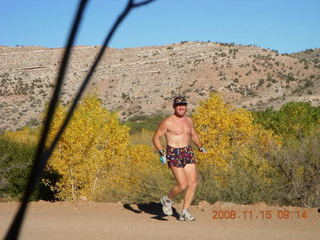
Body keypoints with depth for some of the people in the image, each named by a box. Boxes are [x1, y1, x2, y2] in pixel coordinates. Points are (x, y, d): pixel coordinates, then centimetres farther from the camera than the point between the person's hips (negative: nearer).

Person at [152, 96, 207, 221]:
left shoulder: (188, 120, 11)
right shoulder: (167, 122, -8)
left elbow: (193, 135, 27)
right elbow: (155, 137, -4)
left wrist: (200, 147, 11)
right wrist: (161, 153, -16)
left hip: (188, 153, 6)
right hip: (174, 155, -6)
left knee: (192, 183, -2)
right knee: (182, 185, -13)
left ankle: (184, 213, 8)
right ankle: (167, 199, 17)